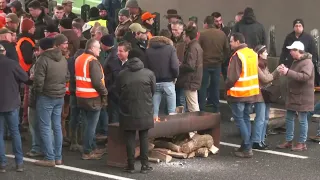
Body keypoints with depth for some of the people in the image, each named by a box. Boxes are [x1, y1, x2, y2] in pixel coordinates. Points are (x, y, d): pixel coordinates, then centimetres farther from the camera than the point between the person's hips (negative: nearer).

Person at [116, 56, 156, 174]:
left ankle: (131, 165, 6)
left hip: (127, 112, 0)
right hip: (145, 111, 0)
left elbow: (118, 92, 8)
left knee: (130, 138, 6)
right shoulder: (149, 73, -2)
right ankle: (144, 165, 7)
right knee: (144, 138, 7)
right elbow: (153, 91, 6)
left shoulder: (122, 75, 0)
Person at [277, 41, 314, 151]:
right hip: (293, 95, 9)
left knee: (302, 120, -1)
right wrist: (285, 71, 5)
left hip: (303, 97, -9)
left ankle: (302, 143, 6)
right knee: (289, 118, 11)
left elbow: (305, 76, -30)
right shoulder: (296, 61, 14)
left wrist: (288, 72, -32)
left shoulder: (307, 62, -16)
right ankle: (289, 141, 19)